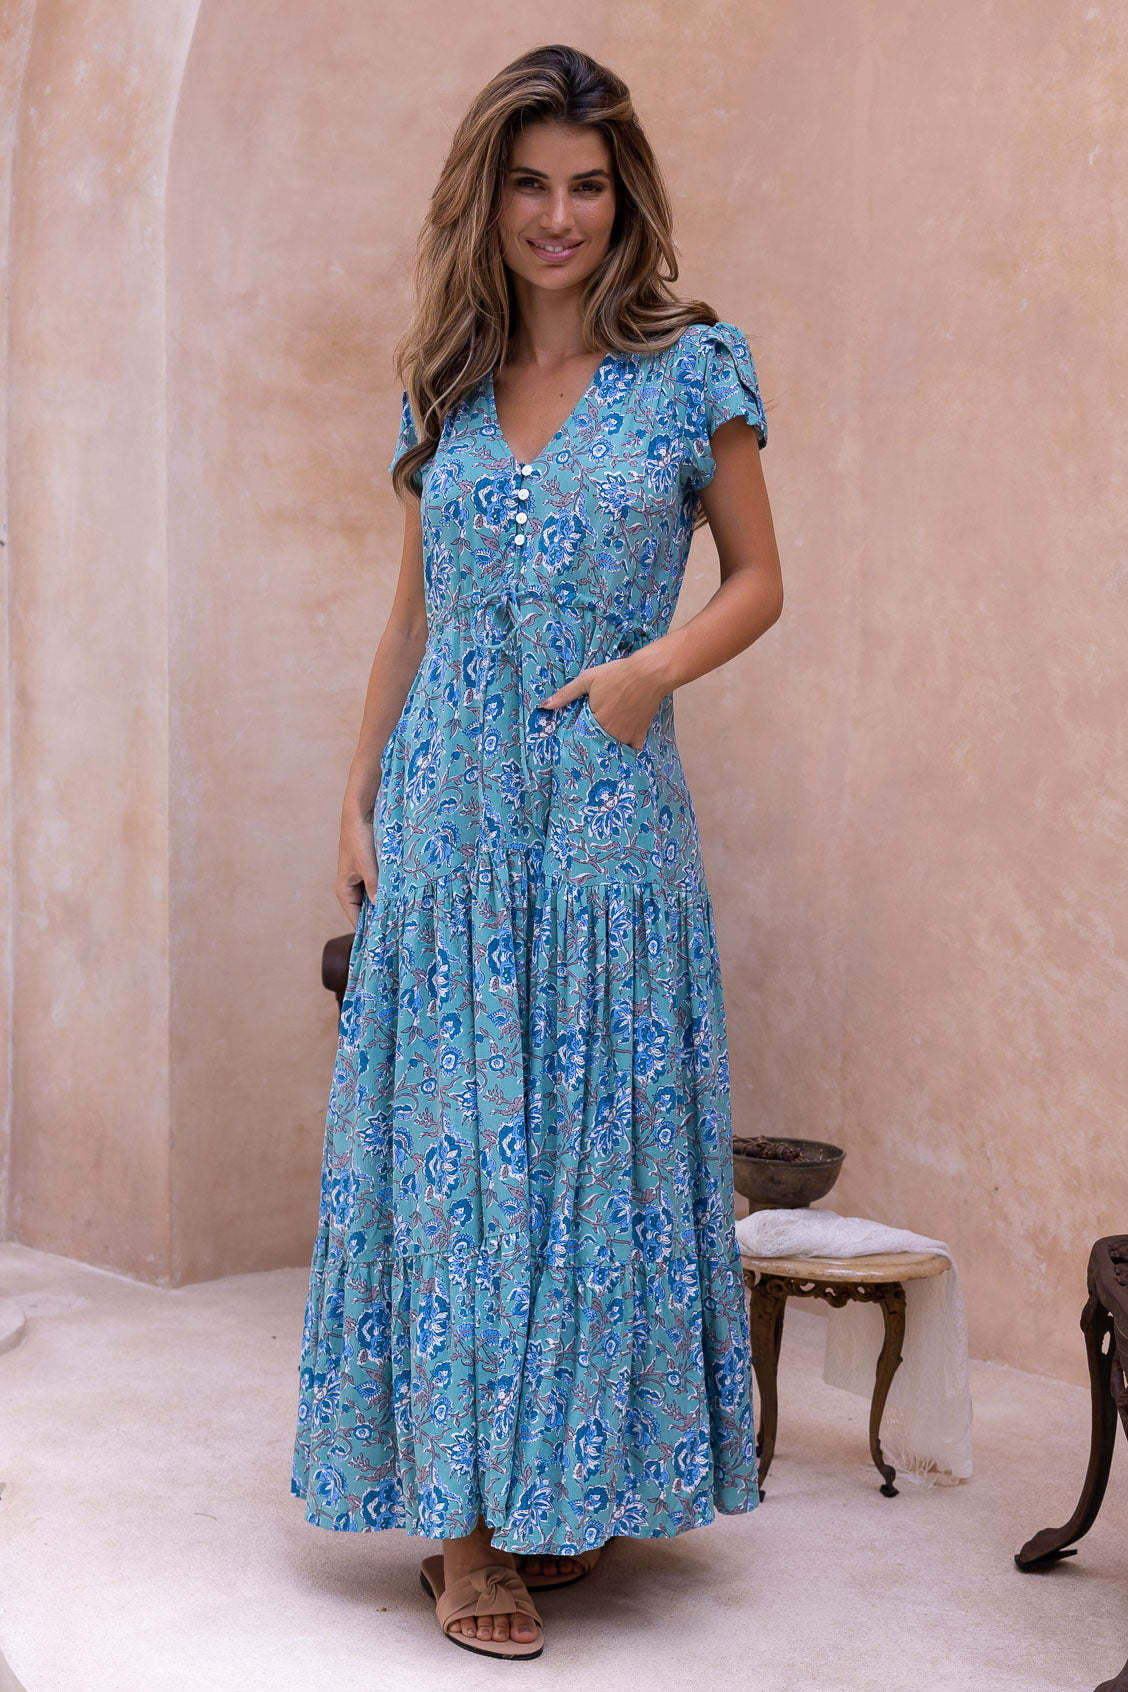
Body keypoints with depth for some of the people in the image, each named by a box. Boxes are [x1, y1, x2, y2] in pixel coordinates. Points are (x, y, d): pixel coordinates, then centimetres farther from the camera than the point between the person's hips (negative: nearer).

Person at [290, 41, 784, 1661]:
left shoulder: (691, 366, 1)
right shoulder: (446, 387, 11)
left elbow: (758, 578, 5)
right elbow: (414, 616, 15)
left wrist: (658, 663, -13)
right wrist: (358, 796, 9)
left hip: (606, 814, -3)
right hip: (448, 814, 3)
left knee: (595, 1142, 3)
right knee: (448, 1150, 2)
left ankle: (571, 1485, 19)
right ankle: (467, 1519, 10)